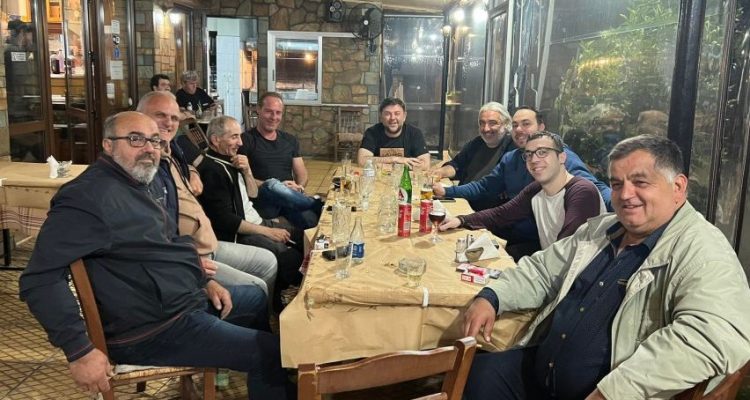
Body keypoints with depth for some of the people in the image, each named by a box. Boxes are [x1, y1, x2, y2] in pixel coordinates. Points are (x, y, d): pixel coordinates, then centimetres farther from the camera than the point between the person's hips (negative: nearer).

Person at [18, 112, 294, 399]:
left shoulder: (139, 185, 11)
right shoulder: (90, 196, -21)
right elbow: (40, 280, -26)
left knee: (257, 297, 27)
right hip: (154, 331, -11)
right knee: (270, 353, -14)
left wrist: (204, 281, 10)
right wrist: (80, 351, -29)